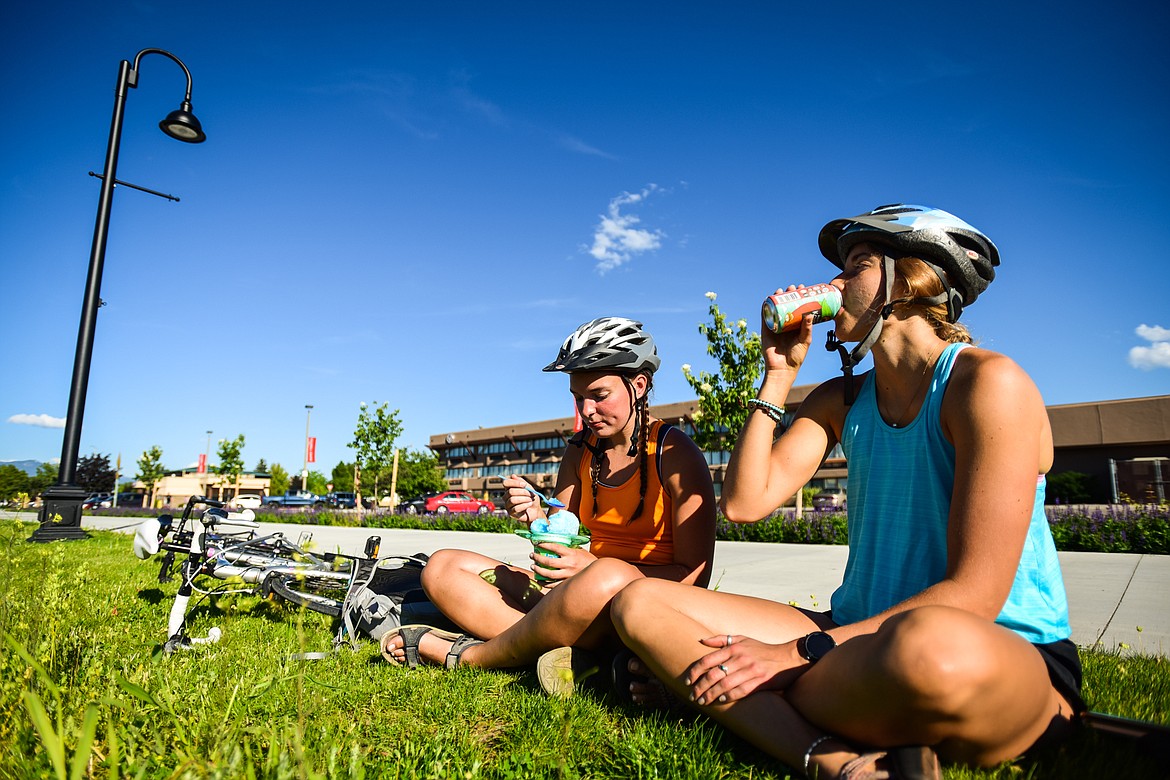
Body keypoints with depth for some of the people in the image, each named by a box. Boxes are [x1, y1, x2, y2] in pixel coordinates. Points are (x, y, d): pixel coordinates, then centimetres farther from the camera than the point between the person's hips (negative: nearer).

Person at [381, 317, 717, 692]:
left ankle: (470, 656, -18)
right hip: (583, 594, 6)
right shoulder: (580, 452, 9)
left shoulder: (675, 454, -8)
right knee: (442, 567, -2)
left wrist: (592, 565, -23)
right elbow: (562, 542, 7)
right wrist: (537, 518, -15)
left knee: (608, 576, -42)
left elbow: (694, 576, -13)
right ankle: (577, 655, -23)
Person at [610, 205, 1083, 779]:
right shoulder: (840, 400, 9)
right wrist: (779, 373, -2)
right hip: (868, 636, 7)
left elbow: (972, 596, -18)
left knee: (933, 648, -45)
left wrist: (798, 653, -22)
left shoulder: (988, 383, -12)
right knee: (640, 603, -9)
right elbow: (745, 503, -2)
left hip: (1007, 656, -6)